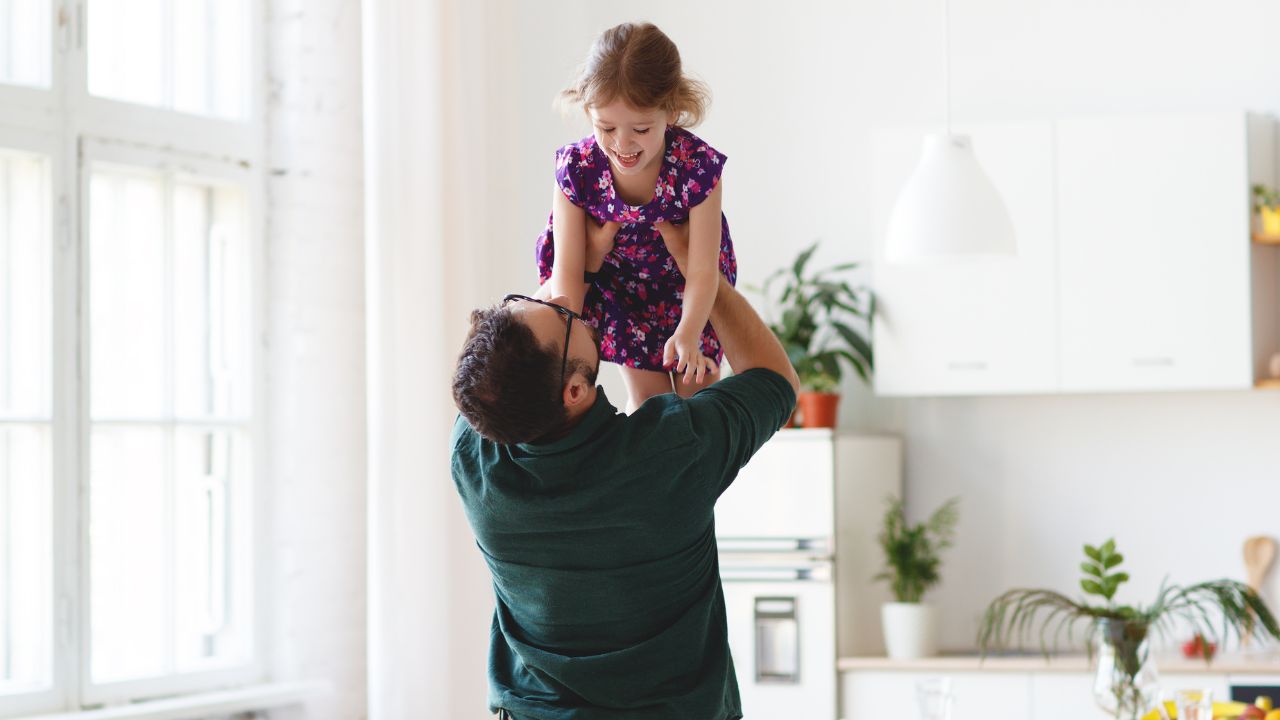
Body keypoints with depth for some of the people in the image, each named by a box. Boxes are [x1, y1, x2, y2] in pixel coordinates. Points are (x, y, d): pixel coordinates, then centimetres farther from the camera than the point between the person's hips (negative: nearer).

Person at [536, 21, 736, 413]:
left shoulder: (698, 166, -33)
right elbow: (568, 268, -22)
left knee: (695, 390, 8)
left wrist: (688, 334, -46)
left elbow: (701, 270, -30)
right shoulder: (578, 168, -29)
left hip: (683, 289, -1)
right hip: (618, 287, 1)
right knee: (647, 395, 5)